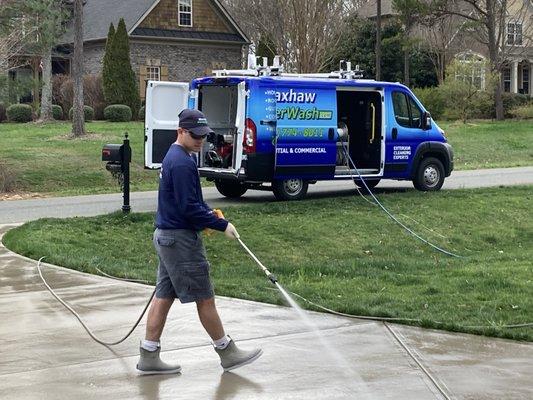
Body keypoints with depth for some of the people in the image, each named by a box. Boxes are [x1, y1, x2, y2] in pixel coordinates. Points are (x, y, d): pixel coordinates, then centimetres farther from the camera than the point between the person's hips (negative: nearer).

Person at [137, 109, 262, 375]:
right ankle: (228, 353, 11)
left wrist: (209, 214, 7)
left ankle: (149, 357, 13)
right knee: (204, 298, 0)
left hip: (167, 237, 10)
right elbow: (189, 208, -22)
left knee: (164, 296, 10)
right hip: (181, 239, -10)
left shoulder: (175, 157, 14)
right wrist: (222, 225, -16)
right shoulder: (181, 163, -19)